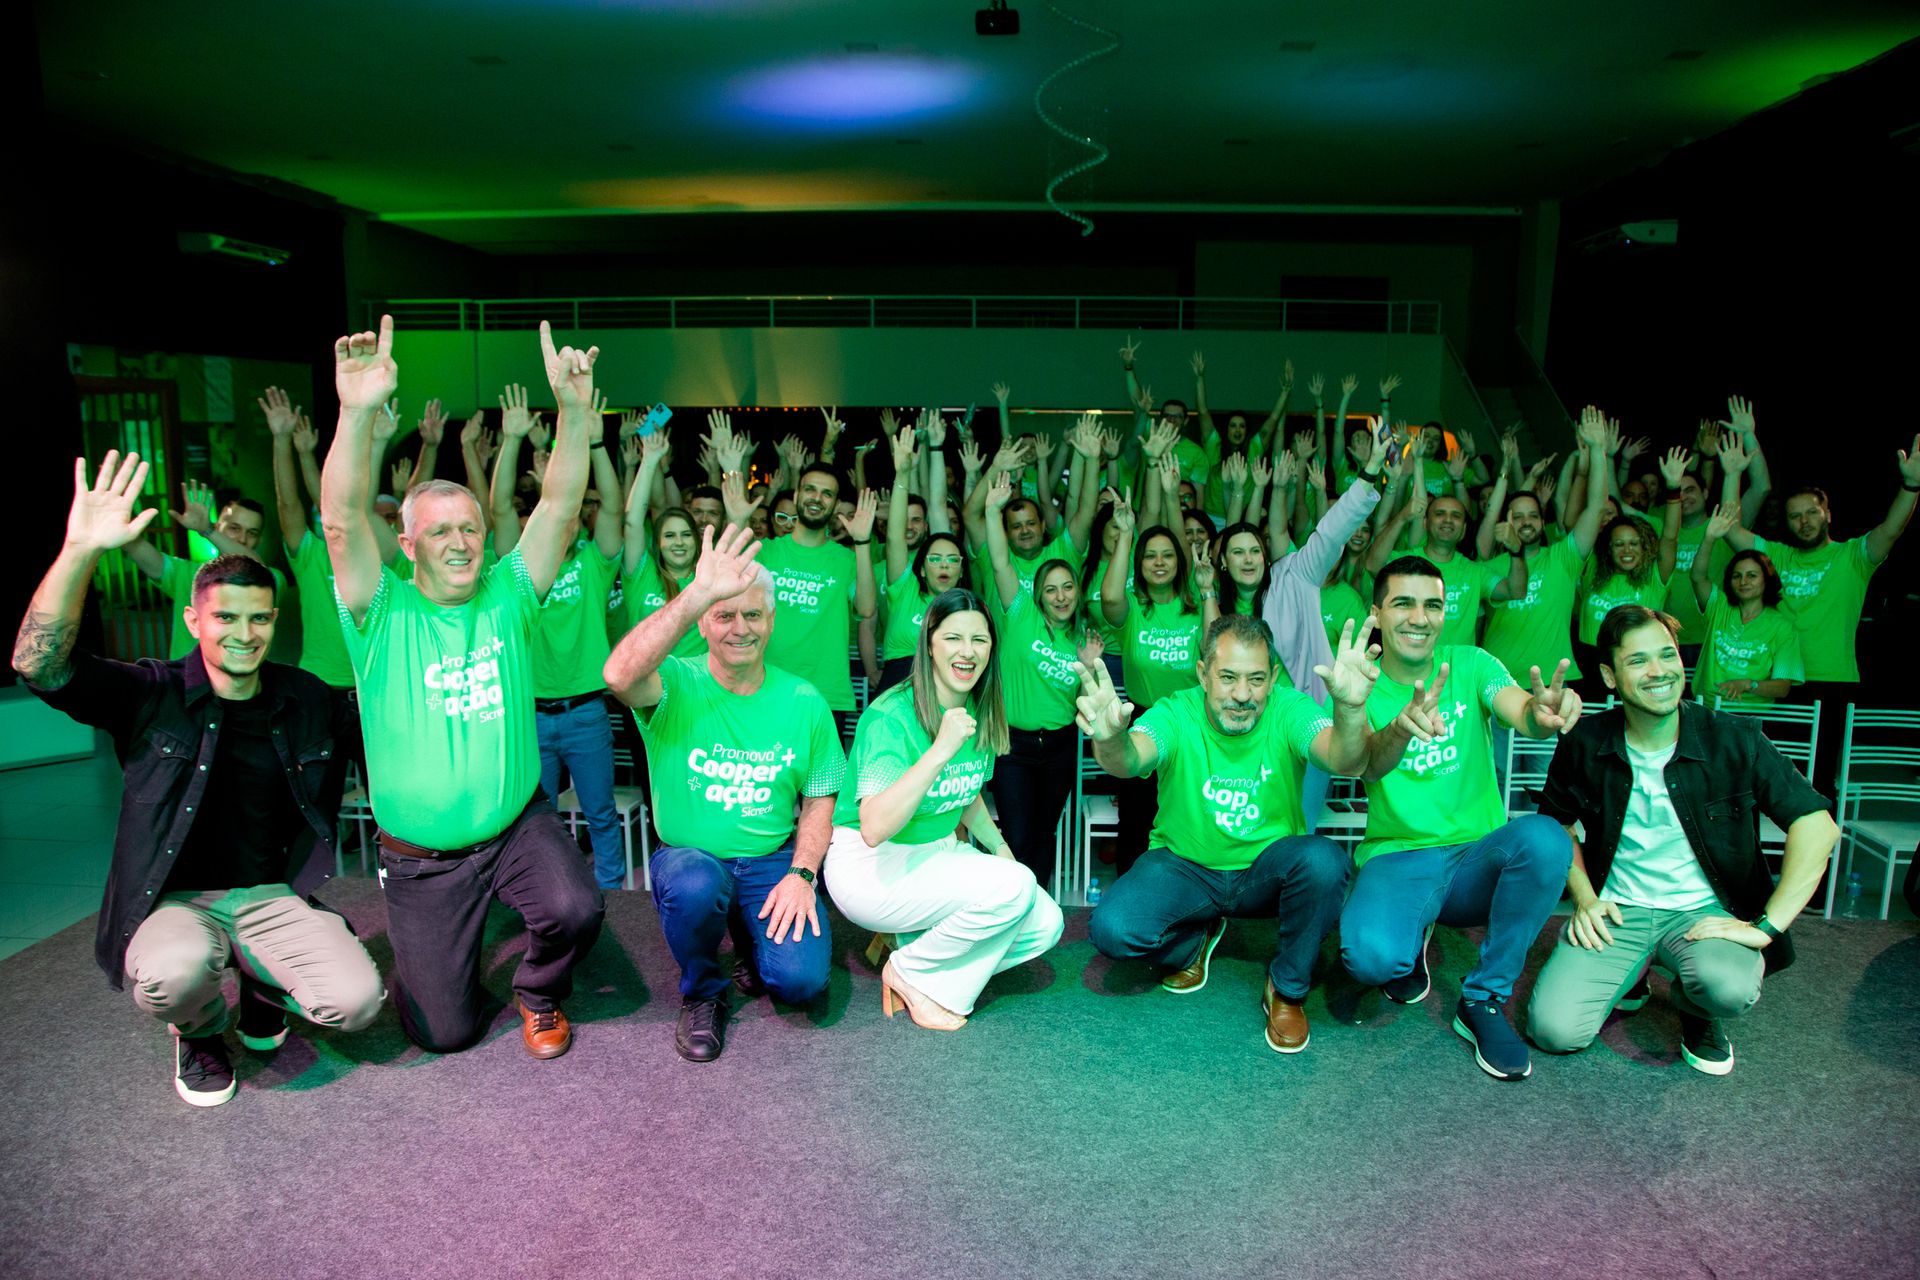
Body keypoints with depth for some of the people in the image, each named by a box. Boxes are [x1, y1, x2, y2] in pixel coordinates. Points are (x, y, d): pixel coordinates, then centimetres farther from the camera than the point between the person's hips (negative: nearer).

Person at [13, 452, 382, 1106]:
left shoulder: (308, 701, 2)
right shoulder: (151, 696, -5)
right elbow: (38, 663, -22)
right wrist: (80, 549, -34)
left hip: (275, 897, 2)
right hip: (177, 902, -2)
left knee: (356, 999, -21)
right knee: (171, 974, -37)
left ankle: (264, 984, 17)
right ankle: (201, 1031, 4)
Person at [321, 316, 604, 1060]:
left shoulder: (507, 596, -4)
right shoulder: (383, 614, -9)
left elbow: (559, 506, -14)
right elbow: (342, 519, -25)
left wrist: (574, 411, -28)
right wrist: (358, 414, -40)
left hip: (518, 825, 1)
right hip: (421, 856, -1)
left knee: (576, 912, -28)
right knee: (444, 1032, 3)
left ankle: (540, 995, 9)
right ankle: (427, 951, 40)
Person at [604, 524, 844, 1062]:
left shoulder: (803, 701, -1)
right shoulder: (676, 684, -11)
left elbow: (820, 801, 5)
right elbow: (620, 675, -36)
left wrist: (801, 874, -11)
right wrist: (699, 592, -41)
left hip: (773, 860, 2)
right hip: (688, 855, -1)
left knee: (802, 979, -20)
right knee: (695, 885, -37)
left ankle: (752, 941, 19)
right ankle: (702, 994, -2)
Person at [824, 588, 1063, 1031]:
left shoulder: (980, 715, 2)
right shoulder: (892, 716, -22)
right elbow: (875, 827, -34)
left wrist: (1001, 848, 7)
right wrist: (940, 750, -38)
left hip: (939, 853, 8)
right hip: (870, 867, -8)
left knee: (1045, 924, -7)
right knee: (1013, 887, -26)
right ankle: (908, 971, -4)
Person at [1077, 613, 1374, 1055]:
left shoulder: (1289, 711, -15)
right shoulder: (1175, 715, -17)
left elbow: (1343, 761, -35)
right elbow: (1131, 760, -38)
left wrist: (1351, 709, -59)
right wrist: (1111, 740, -64)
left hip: (1267, 869, 0)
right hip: (1184, 866, 0)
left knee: (1324, 860, -33)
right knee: (1111, 929, -24)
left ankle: (1288, 989, -4)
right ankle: (1194, 943, 14)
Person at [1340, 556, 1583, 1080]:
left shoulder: (1470, 664, 3)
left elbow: (1520, 712, -19)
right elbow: (1367, 766, -22)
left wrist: (1544, 712, -46)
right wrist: (1401, 728, -47)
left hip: (1479, 858, 2)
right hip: (1397, 859, -2)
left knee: (1544, 837, -32)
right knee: (1370, 954, -34)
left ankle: (1484, 1001, -11)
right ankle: (1411, 941, 9)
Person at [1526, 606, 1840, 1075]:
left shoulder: (1733, 739, -9)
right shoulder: (1586, 744, -4)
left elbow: (1816, 824, -13)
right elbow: (1557, 822, 12)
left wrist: (1767, 925, -19)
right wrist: (1585, 898, -1)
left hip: (1704, 910, -1)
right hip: (1617, 911, 1)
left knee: (1730, 988, -36)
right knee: (1554, 1030, -18)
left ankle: (1699, 1015, 5)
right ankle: (1629, 973, 17)